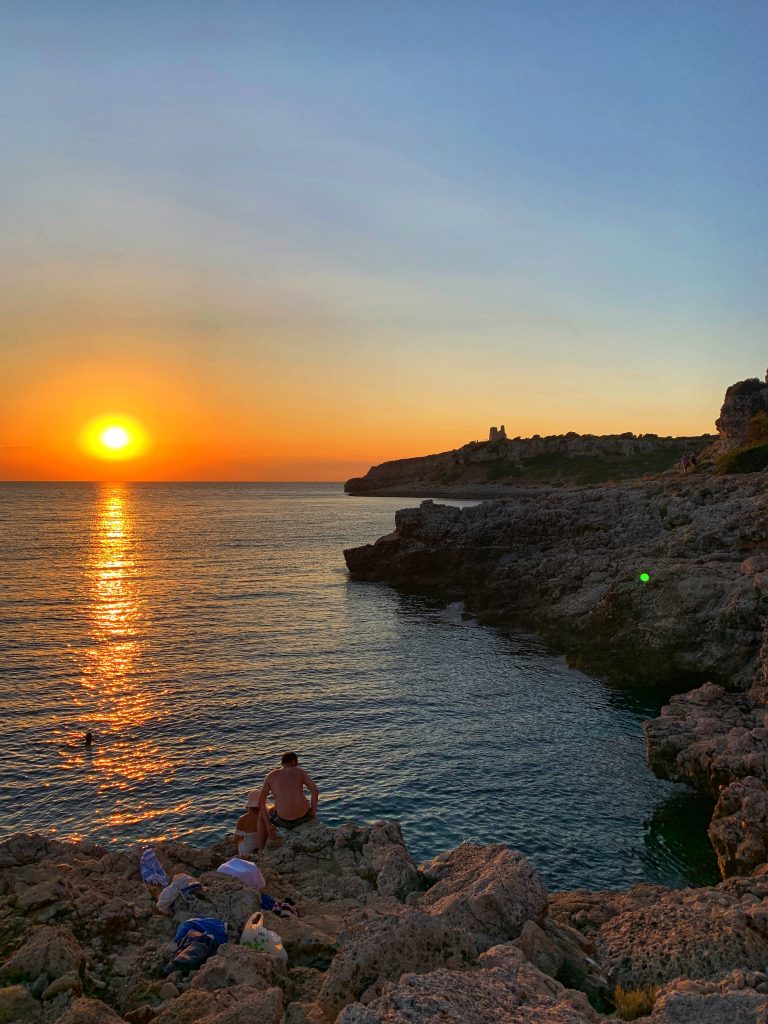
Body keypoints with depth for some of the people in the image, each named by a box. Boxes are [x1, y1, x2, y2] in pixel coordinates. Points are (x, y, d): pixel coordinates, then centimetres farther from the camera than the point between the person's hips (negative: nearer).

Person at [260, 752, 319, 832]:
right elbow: (315, 791, -5)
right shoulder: (300, 771, 6)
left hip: (284, 821, -1)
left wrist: (268, 825, 6)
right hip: (304, 816, 1)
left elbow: (261, 802, 3)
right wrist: (313, 812, 6)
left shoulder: (271, 776, 8)